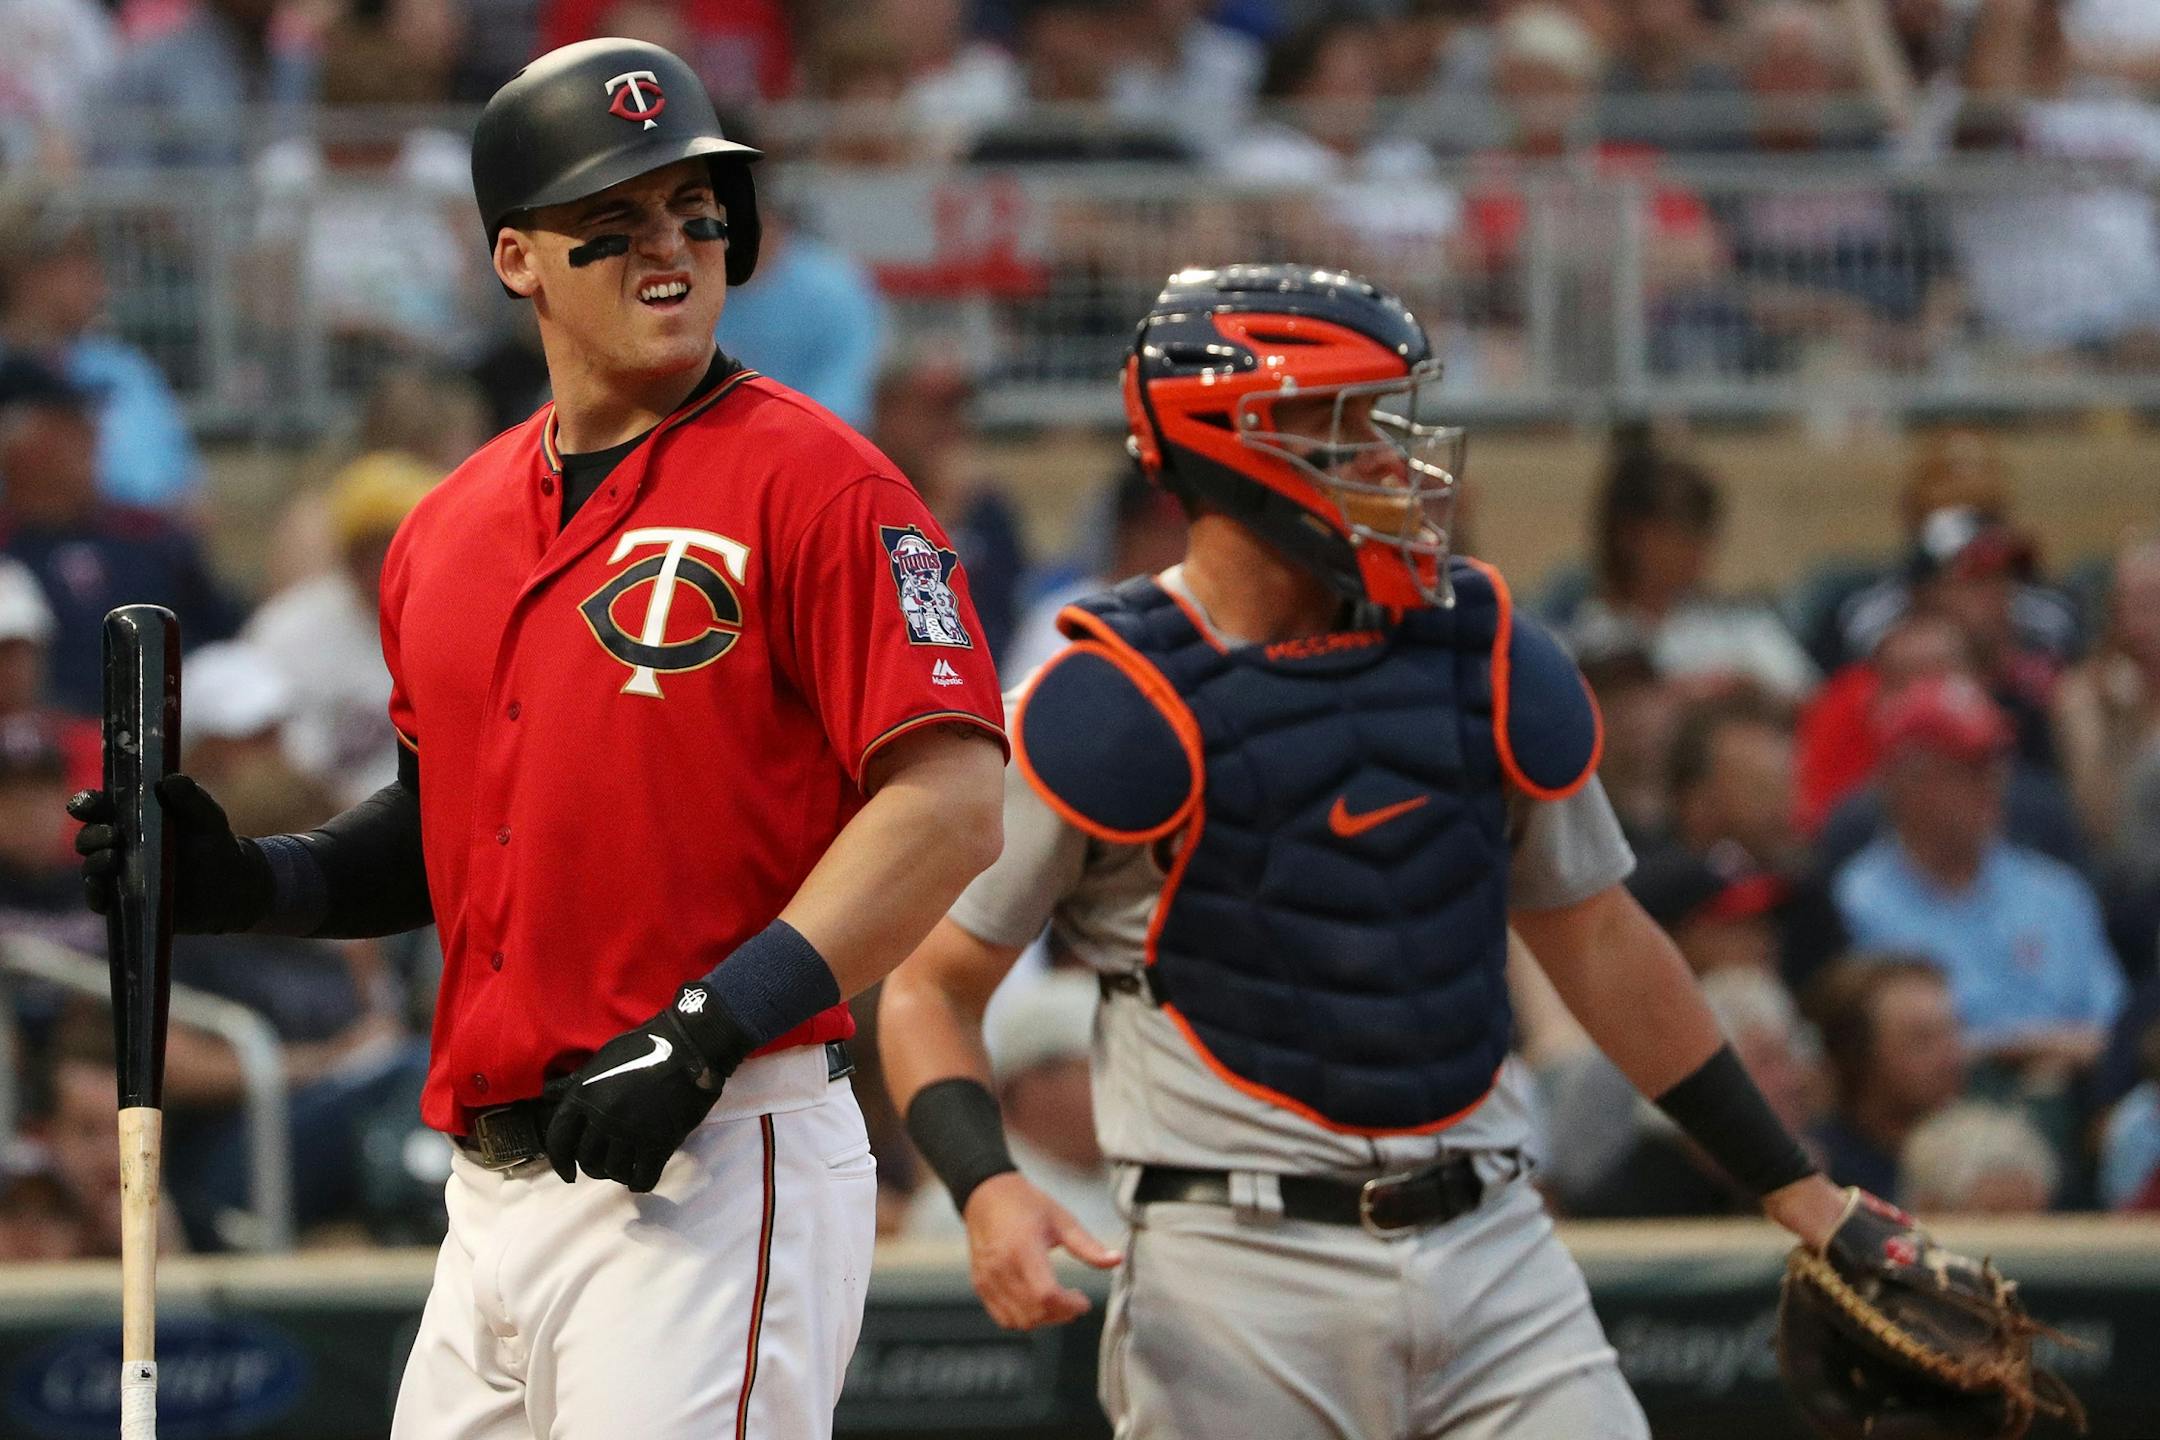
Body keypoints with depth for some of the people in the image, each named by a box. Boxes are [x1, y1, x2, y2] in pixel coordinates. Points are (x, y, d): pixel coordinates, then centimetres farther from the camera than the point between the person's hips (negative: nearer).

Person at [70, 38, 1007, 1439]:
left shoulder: (808, 480, -6)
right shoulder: (449, 532, 16)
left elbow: (953, 803, -14)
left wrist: (706, 1028, -20)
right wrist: (245, 883, 10)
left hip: (718, 1174, -7)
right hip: (498, 1197, 7)